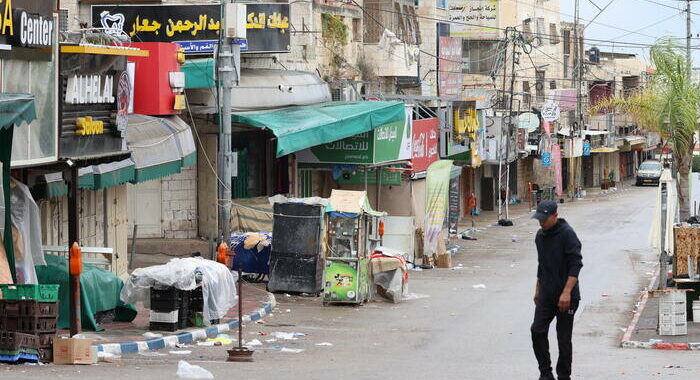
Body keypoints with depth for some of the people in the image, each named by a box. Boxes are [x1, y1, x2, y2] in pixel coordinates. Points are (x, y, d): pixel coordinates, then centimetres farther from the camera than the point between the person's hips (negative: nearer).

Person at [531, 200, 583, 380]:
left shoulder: (567, 234, -14)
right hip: (546, 296, 7)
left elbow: (575, 265, -19)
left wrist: (566, 292, -25)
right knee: (537, 331, -3)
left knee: (564, 339, 1)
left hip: (566, 297, -7)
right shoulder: (540, 235, 11)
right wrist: (537, 290, 25)